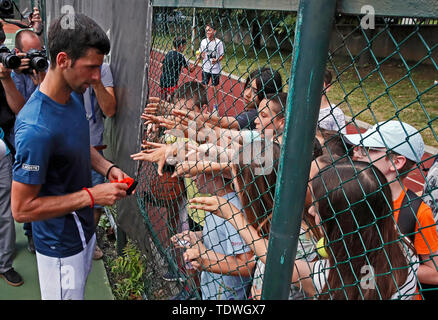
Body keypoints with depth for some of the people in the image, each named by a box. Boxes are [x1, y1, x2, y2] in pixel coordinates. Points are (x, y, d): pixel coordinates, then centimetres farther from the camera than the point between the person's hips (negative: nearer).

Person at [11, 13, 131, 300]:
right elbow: (21, 209, -27)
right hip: (61, 246, -8)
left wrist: (107, 168, -5)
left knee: (79, 291, 29)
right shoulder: (37, 128, -33)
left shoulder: (73, 99, -5)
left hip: (83, 230, 8)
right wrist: (91, 196, -26)